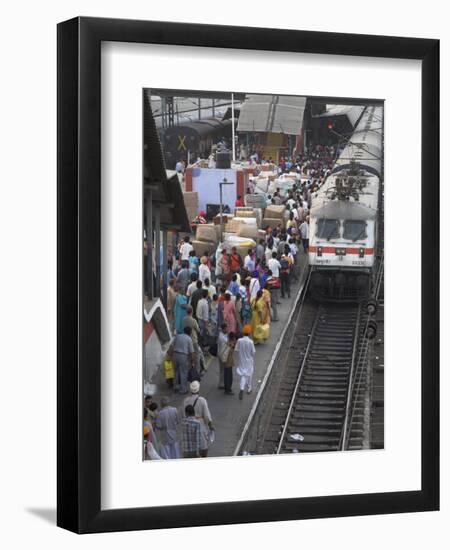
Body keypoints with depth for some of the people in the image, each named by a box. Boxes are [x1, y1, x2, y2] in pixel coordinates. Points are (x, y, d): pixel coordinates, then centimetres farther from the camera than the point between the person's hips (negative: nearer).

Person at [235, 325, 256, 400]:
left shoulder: (239, 341, -12)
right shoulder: (250, 342, -19)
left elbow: (236, 351, -6)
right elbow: (253, 352, -12)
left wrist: (236, 360, 6)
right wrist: (253, 359, 8)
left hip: (241, 361, 2)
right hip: (249, 361, -1)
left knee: (243, 375, 8)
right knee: (249, 375, 18)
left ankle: (241, 389, -13)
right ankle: (249, 389, 33)